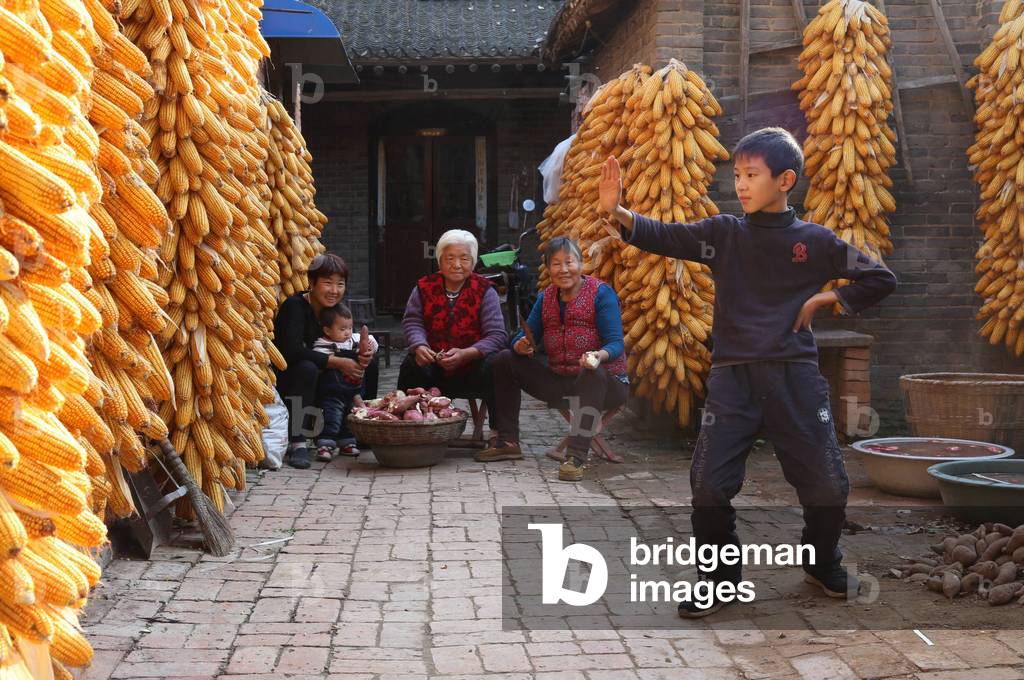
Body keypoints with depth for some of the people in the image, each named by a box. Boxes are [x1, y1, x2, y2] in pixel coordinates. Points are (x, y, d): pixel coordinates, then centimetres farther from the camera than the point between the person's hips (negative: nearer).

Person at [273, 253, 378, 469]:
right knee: (307, 368, -38)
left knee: (370, 363, -2)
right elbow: (292, 351, -32)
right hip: (284, 380, -7)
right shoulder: (295, 306, -20)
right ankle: (297, 443, -35)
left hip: (321, 380, 7)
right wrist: (338, 363, -33)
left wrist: (362, 356, -25)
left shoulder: (335, 309, 2)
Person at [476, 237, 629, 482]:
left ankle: (577, 456, -41)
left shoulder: (602, 293, -9)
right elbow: (527, 337, 5)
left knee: (592, 372, -40)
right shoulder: (545, 298, 9)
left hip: (604, 382, -6)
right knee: (505, 360, -1)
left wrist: (599, 356, -40)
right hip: (560, 382, 6)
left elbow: (616, 343, -17)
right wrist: (521, 346, -20)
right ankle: (508, 443, 4)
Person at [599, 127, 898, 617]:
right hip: (732, 377, 0)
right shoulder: (724, 233, 6)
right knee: (709, 485, -7)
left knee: (827, 484, 2)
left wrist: (824, 299, 1)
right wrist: (616, 212, -22)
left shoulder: (815, 241, 5)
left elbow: (880, 280, 11)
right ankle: (720, 580, 15)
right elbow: (663, 237, -6)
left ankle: (824, 566, 31)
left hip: (795, 376, 0)